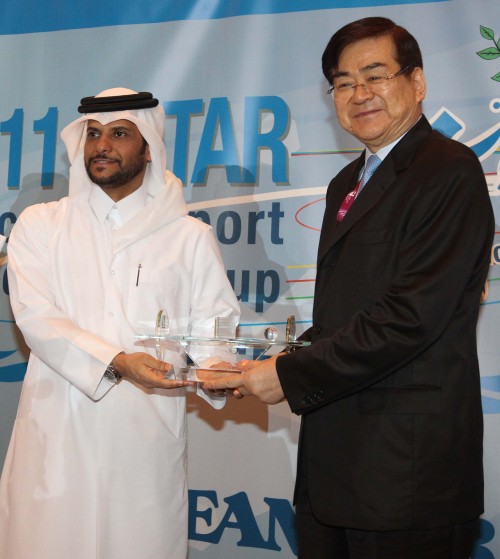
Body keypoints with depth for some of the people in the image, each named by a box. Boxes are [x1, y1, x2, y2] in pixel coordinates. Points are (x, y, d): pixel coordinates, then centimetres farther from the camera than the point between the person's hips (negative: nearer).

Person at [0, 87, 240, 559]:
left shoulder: (190, 237, 8)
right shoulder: (39, 225, 8)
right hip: (56, 435, 0)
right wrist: (117, 362, -19)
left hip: (148, 436, 0)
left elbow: (214, 321, 4)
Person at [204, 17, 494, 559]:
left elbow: (413, 314, -20)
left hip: (406, 465, -8)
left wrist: (291, 375, -15)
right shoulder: (347, 183, 16)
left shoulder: (449, 172, -11)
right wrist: (292, 358, 0)